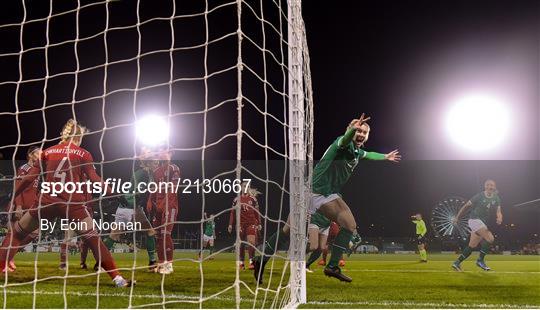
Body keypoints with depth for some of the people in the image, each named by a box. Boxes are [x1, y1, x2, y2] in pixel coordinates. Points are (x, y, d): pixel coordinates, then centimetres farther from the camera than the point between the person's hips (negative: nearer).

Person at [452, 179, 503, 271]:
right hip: (474, 219, -7)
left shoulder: (496, 199, 7)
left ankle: (457, 262, 15)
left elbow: (498, 211, 1)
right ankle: (480, 260, -9)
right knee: (490, 239, -21)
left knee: (472, 246, 7)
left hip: (483, 223, 7)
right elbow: (466, 206, -2)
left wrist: (499, 218, -24)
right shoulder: (479, 196, -8)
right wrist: (457, 217, -1)